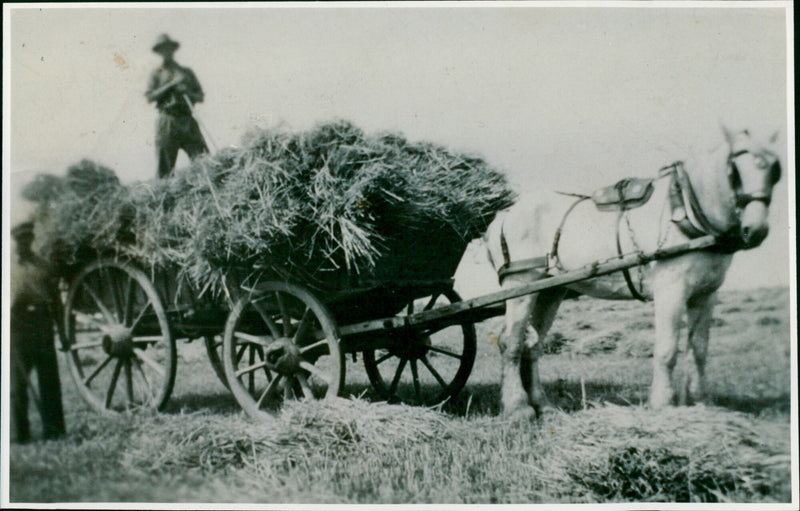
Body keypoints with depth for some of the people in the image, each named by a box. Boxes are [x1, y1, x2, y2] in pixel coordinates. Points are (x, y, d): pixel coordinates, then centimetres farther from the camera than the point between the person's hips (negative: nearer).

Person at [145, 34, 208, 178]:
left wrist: (187, 92, -3)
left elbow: (200, 97, 18)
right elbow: (150, 97, 2)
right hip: (167, 121, -1)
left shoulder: (187, 72, 22)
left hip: (188, 121, 1)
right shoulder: (157, 74, 17)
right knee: (165, 168, -7)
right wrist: (172, 84, -5)